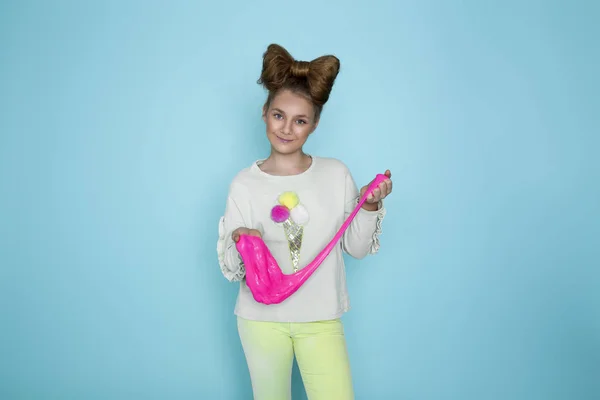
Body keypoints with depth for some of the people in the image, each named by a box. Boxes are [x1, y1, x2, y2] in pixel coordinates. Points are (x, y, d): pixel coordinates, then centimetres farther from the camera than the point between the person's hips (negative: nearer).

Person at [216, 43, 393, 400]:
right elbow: (230, 268, -4)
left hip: (321, 319, 1)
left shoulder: (336, 174, -3)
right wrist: (240, 245, -24)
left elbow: (356, 248, 2)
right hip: (262, 319, 0)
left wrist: (370, 207, -13)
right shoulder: (245, 184, -6)